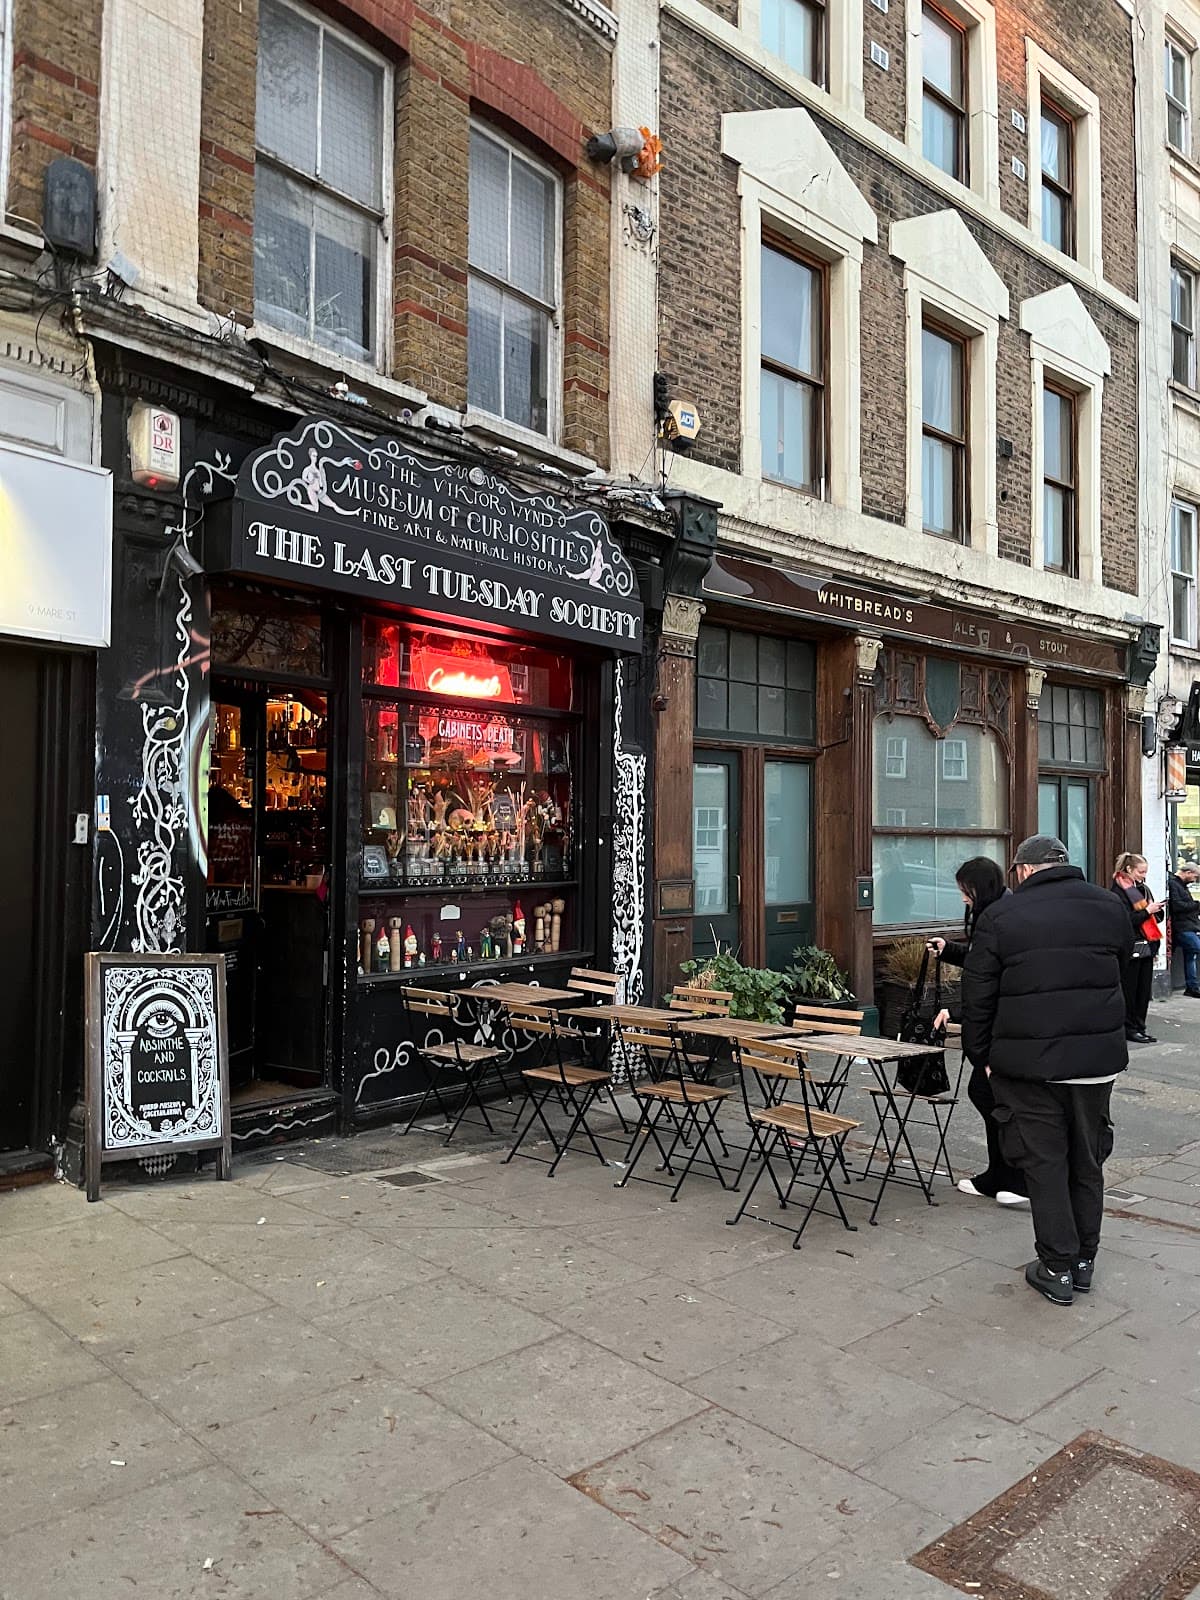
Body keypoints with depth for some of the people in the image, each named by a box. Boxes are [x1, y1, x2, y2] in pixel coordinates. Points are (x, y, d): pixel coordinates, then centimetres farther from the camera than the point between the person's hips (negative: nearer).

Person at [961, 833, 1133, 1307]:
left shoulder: (1000, 916, -6)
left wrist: (982, 1056, 8)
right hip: (1098, 1057, 4)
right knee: (1087, 1161, 16)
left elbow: (978, 997, -3)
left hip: (1029, 1061, -4)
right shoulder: (1110, 908, 6)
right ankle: (1084, 1260, 28)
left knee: (1044, 1162, 6)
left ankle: (1058, 1268, 12)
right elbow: (1120, 976, 15)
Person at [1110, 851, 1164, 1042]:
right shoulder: (1119, 891, -10)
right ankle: (1129, 1029, 6)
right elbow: (1126, 921, -16)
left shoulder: (1143, 889, 14)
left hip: (1147, 947, 8)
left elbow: (1153, 919, 19)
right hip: (1131, 948, -7)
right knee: (1129, 990, 0)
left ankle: (1140, 1028, 16)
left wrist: (1157, 910, -1)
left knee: (1144, 990, 9)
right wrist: (1147, 910, -18)